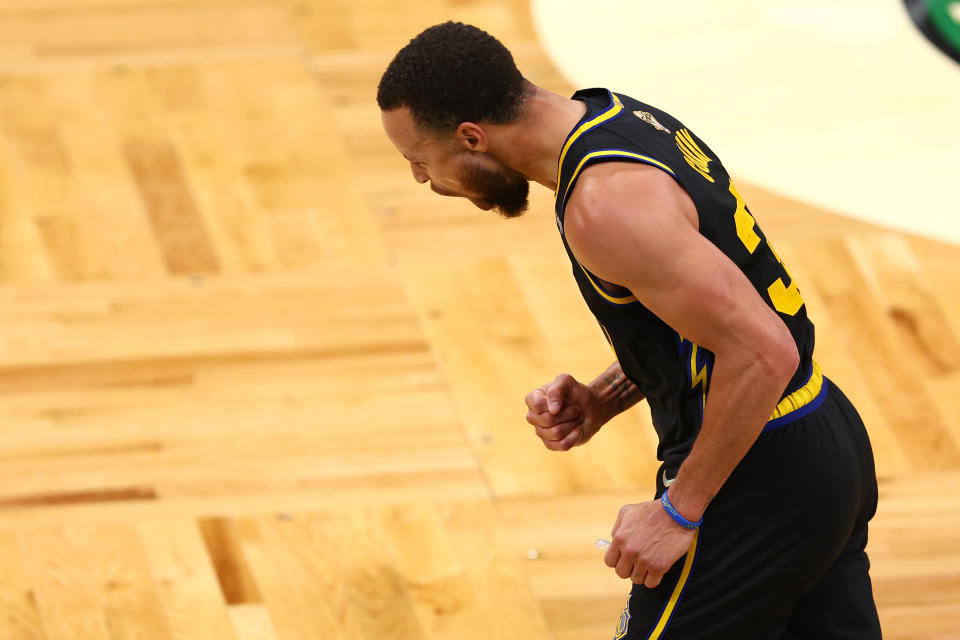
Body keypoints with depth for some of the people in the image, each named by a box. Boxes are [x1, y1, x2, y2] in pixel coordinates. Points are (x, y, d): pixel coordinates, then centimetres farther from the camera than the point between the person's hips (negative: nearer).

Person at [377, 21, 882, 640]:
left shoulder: (605, 204, -25)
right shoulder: (625, 116, 6)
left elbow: (762, 353, -28)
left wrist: (680, 511, -19)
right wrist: (605, 398, 7)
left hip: (763, 485, -10)